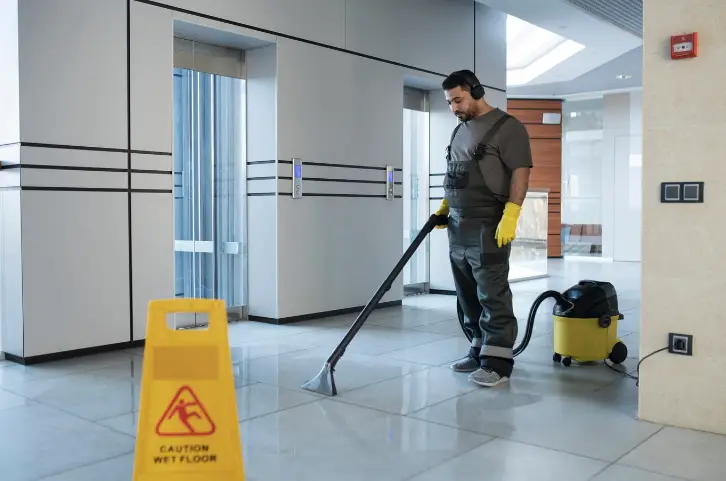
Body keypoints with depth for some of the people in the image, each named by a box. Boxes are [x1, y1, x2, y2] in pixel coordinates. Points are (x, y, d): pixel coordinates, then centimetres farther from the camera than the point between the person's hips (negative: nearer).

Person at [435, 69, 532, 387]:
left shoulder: (507, 127, -6)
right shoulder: (460, 130, 19)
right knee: (469, 296, 12)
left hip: (488, 227, -8)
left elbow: (521, 171, -14)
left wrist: (510, 215, -22)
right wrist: (444, 206, 18)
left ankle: (498, 362, -3)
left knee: (492, 295, -7)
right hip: (458, 228, 8)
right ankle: (480, 351, 22)